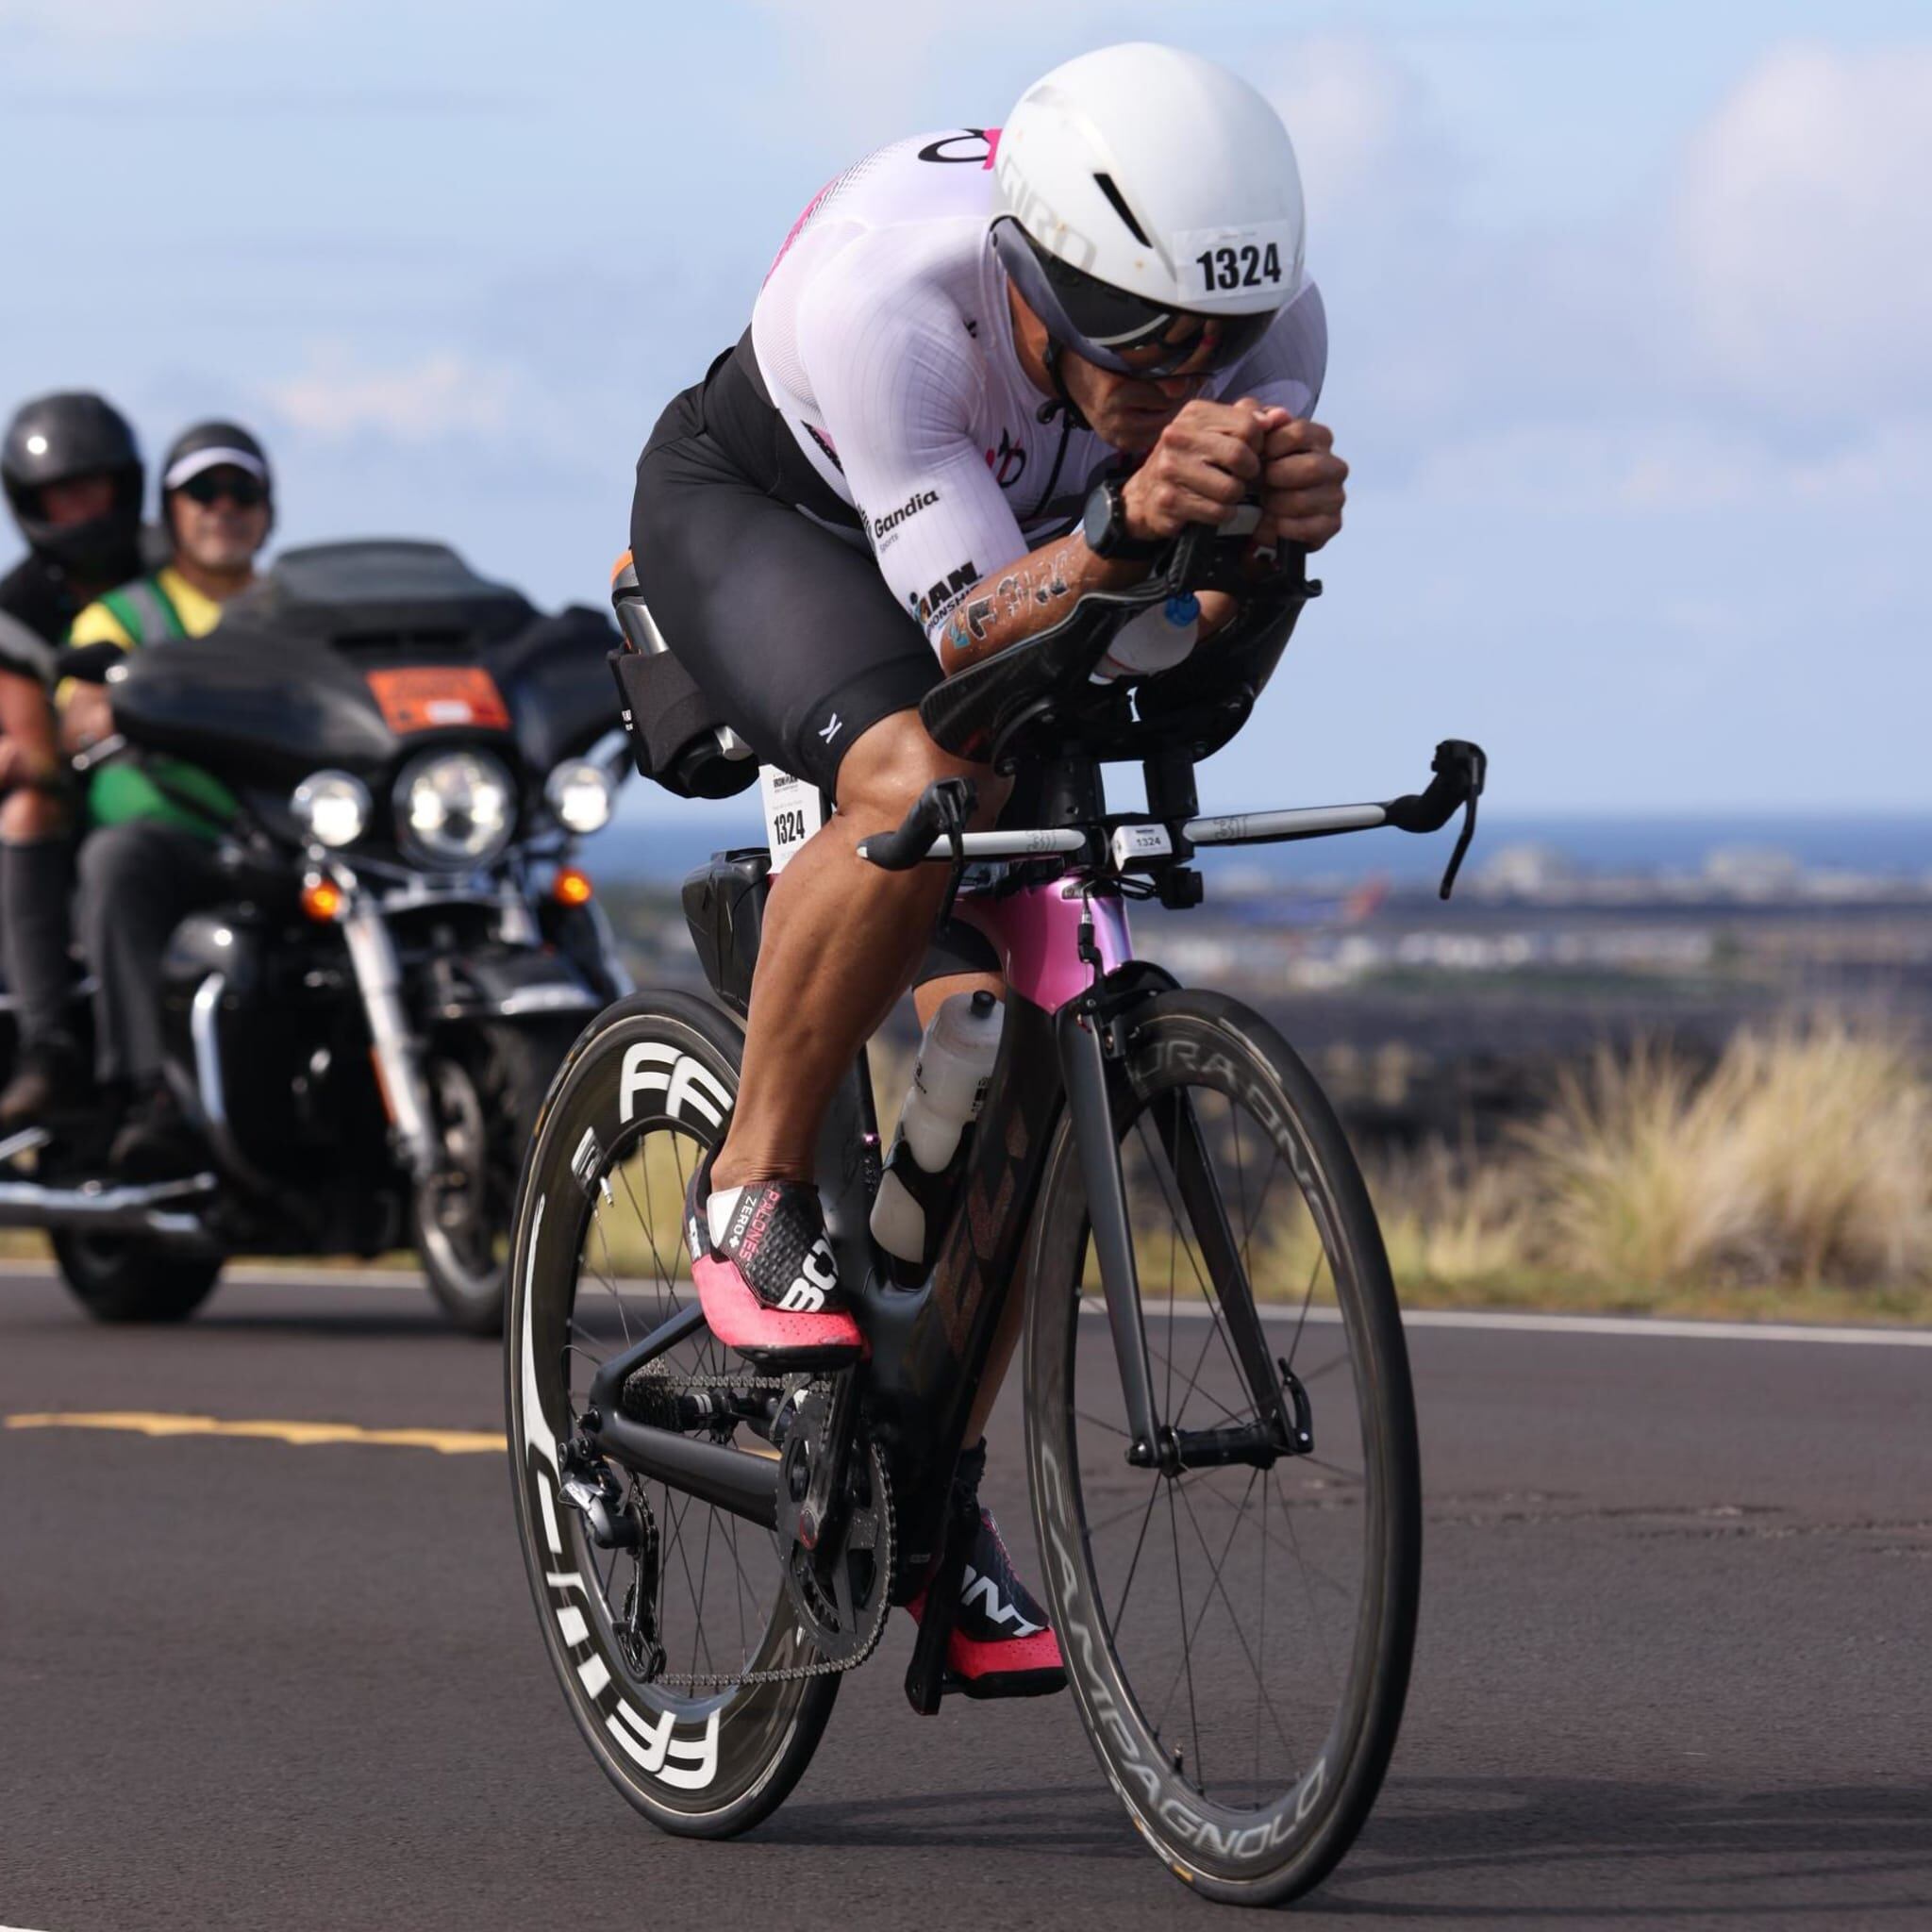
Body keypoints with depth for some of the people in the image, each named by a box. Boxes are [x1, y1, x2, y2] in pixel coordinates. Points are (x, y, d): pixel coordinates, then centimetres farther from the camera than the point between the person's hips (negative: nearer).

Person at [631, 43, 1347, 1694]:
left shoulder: (1267, 325, -29)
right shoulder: (884, 288, -41)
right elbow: (971, 633, -40)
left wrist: (1279, 529, -49)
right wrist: (1126, 524, -59)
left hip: (1010, 555, 4)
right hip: (757, 507, -4)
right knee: (920, 783, -36)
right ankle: (753, 1187, -15)